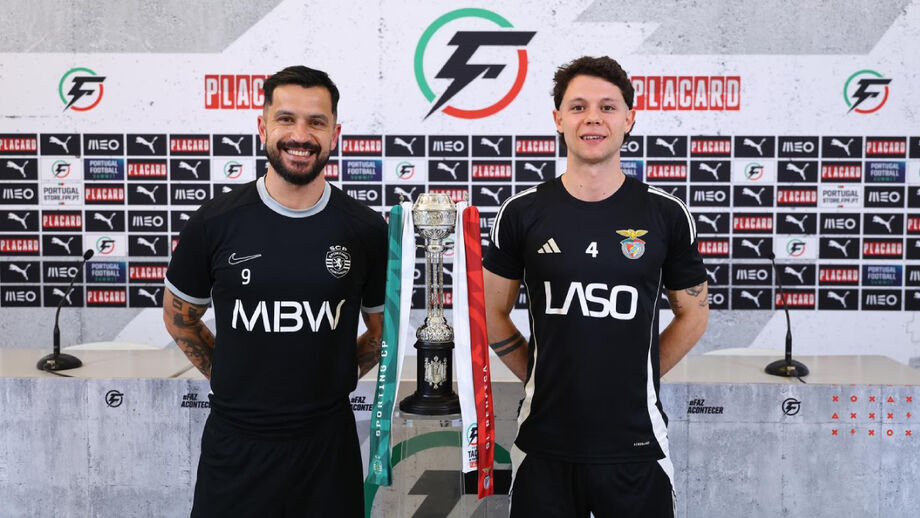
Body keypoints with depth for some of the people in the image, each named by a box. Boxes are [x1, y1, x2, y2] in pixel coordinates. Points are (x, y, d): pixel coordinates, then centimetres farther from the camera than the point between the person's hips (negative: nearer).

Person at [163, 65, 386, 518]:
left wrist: (337, 376, 1)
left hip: (327, 441, 1)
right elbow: (179, 316, 8)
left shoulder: (366, 230, -5)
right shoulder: (213, 223, -6)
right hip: (234, 444, 0)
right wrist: (226, 376, 4)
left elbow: (383, 325, 8)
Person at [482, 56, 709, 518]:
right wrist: (537, 375, 2)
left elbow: (692, 315, 8)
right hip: (545, 441, 0)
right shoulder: (522, 213, -2)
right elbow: (492, 312, 7)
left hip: (635, 444, 0)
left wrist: (635, 377, 3)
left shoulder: (666, 215, -2)